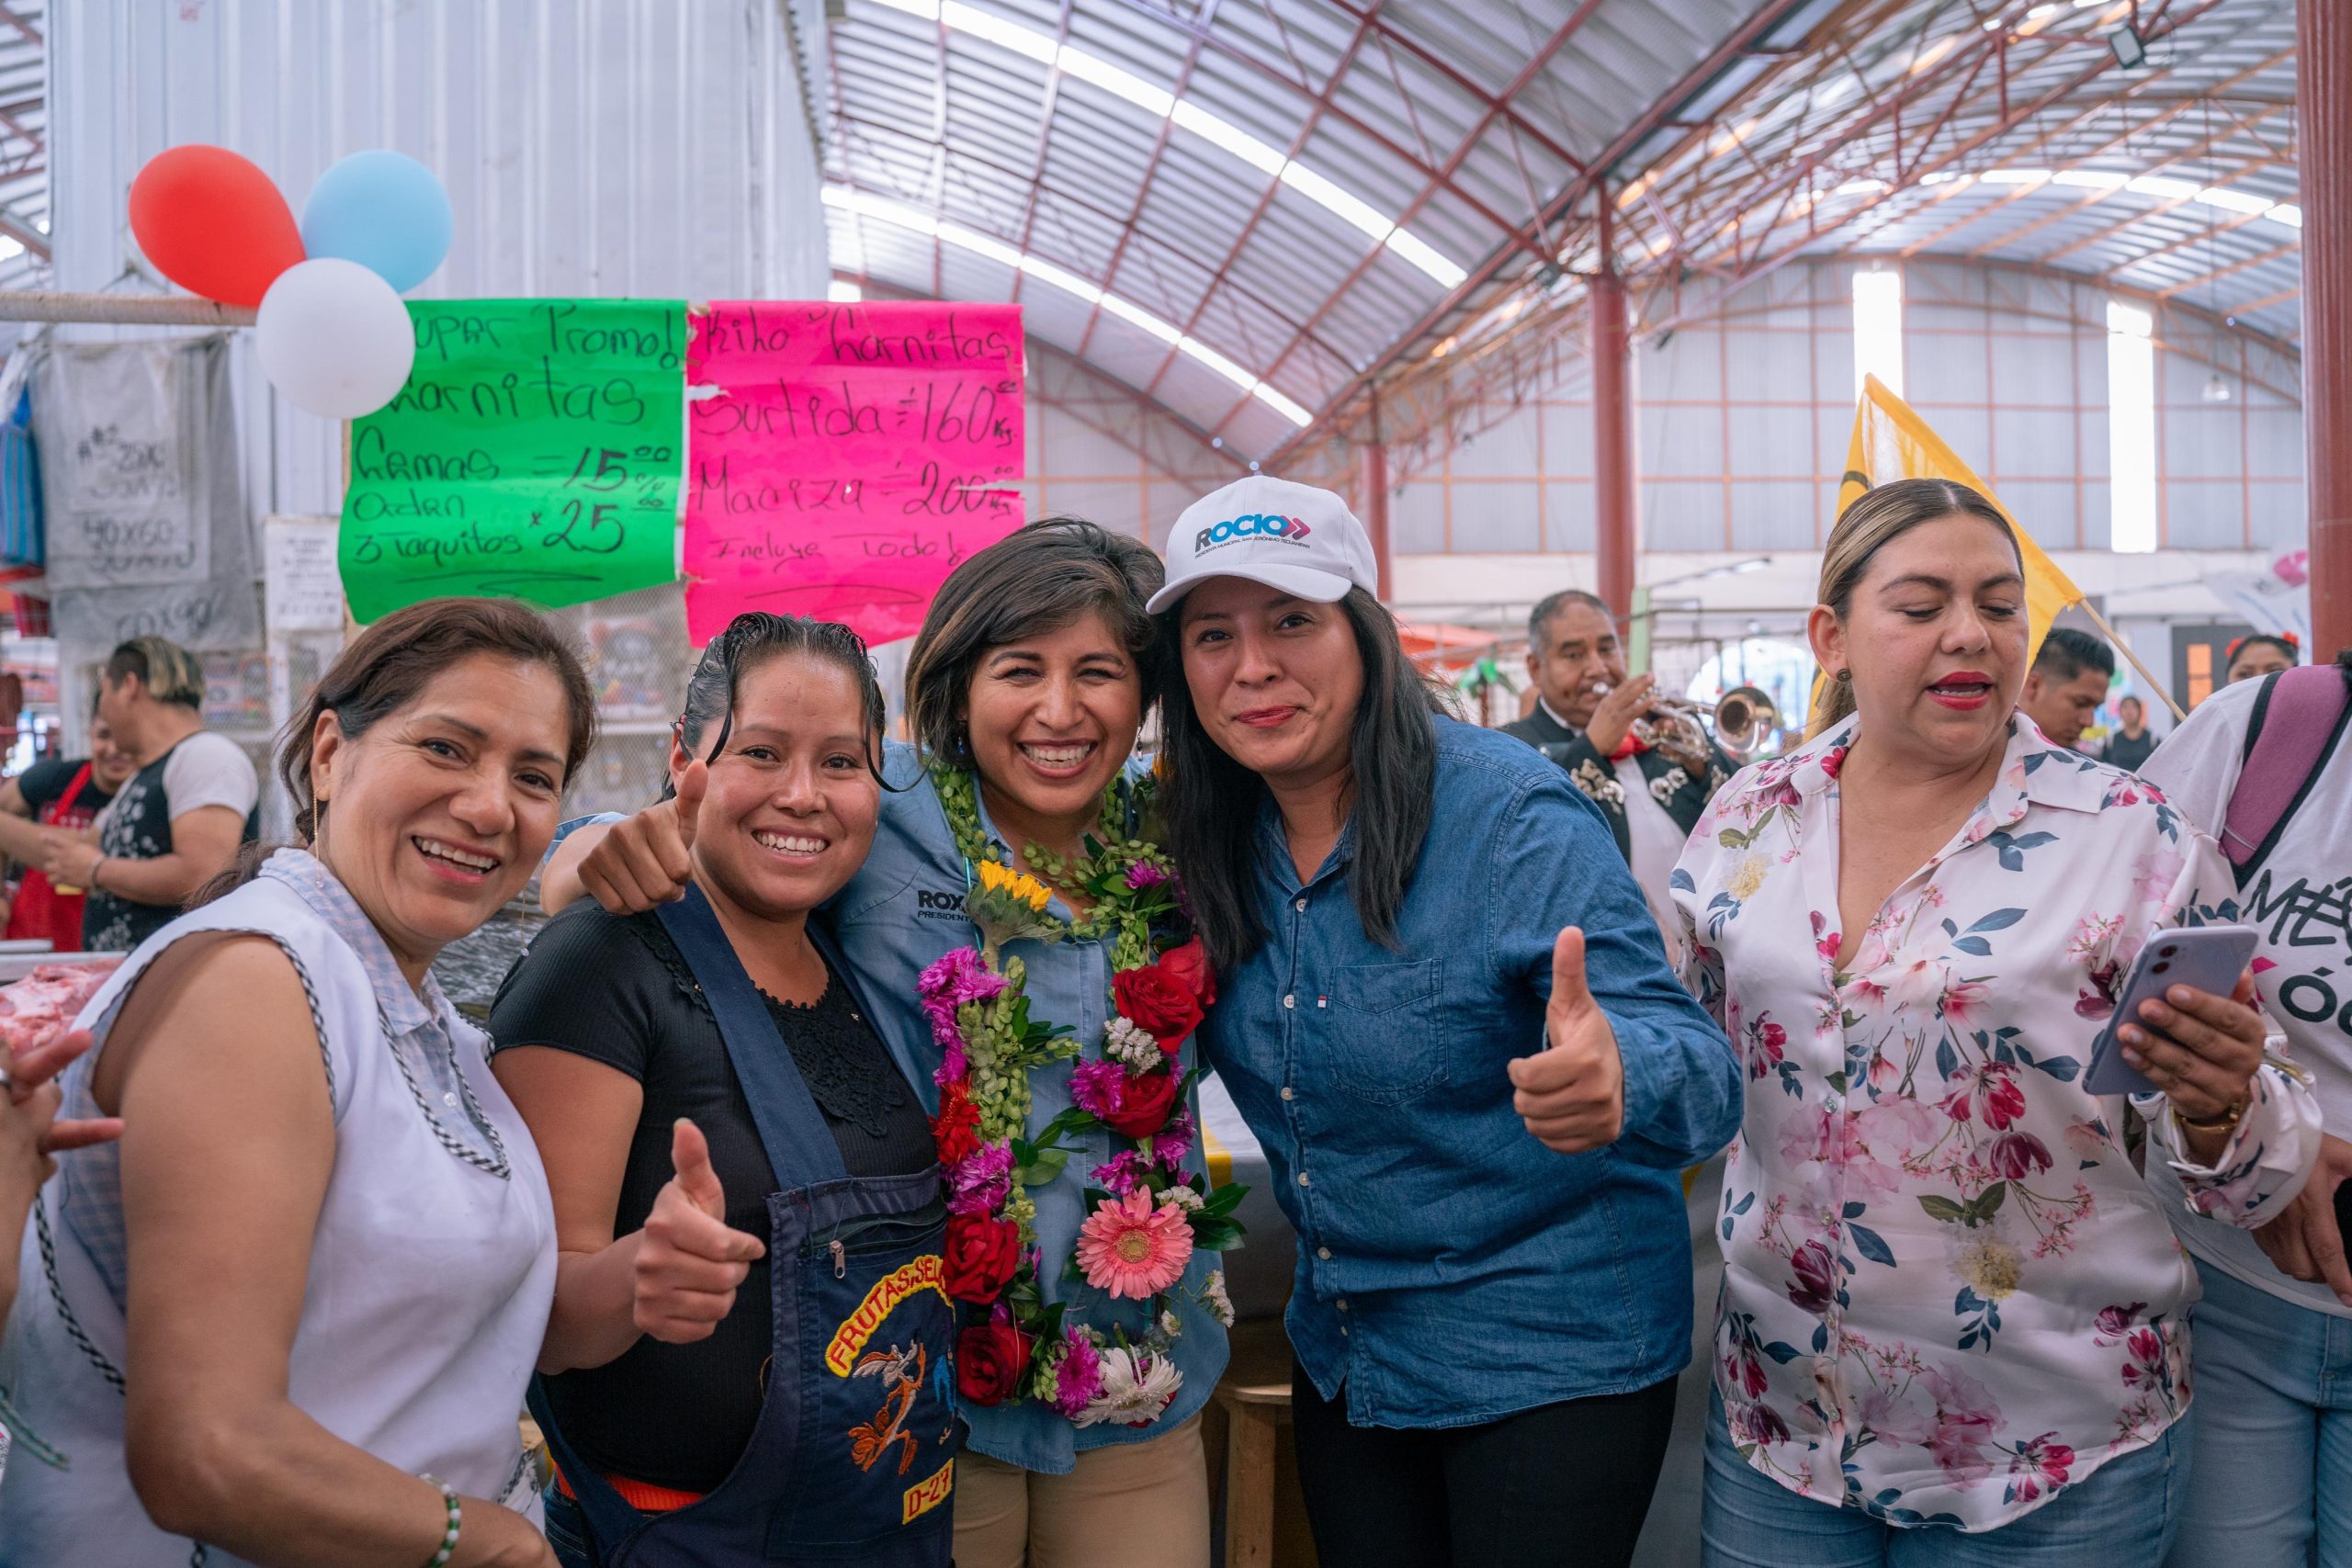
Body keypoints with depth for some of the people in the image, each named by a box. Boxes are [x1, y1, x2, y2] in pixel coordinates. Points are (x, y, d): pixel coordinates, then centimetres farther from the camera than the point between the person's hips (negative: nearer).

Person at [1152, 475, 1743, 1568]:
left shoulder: (1513, 815, -21)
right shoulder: (1218, 846, -4)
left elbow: (1698, 1065, -26)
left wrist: (1618, 1078, -47)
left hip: (1554, 1357, -5)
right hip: (1342, 1354, 5)